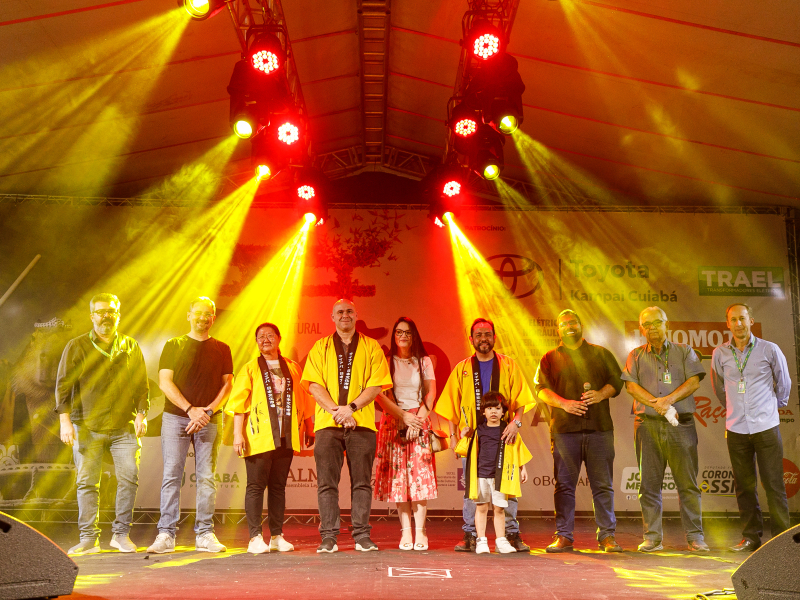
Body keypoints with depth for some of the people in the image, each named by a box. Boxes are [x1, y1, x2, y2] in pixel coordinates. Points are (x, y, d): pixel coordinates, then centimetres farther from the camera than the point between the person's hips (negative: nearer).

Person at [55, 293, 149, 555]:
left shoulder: (131, 347, 13)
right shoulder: (76, 347, 7)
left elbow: (141, 385, 13)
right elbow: (63, 384, 3)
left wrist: (141, 415, 2)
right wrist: (65, 421, -5)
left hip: (125, 427, 1)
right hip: (87, 427, -1)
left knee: (129, 477, -6)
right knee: (87, 482, 0)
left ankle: (121, 534, 7)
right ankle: (88, 538, 9)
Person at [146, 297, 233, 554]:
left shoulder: (222, 349, 12)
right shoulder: (173, 346, 9)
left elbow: (227, 385, 7)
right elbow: (165, 382, 1)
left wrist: (208, 411, -9)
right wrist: (190, 409, -10)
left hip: (210, 420, 1)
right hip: (175, 417, -1)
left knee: (207, 476, 0)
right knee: (171, 475, -4)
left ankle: (205, 535, 4)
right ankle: (166, 535, 0)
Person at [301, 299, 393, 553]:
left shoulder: (371, 346, 11)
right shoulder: (320, 347, 13)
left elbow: (377, 384, 2)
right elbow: (314, 384, 4)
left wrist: (351, 407, -11)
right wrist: (336, 410, -10)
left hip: (362, 423, 0)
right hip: (327, 423, 1)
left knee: (362, 482, 0)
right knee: (327, 482, -1)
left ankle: (362, 535, 7)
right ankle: (328, 537, 5)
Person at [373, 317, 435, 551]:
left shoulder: (424, 361, 11)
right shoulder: (386, 362, 7)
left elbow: (431, 393, 3)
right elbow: (380, 394, -2)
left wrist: (418, 418, -10)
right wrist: (403, 416, -10)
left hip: (420, 422, 0)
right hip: (394, 423, 0)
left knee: (420, 475, -8)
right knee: (398, 477, -4)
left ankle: (420, 531, -6)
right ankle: (405, 531, 0)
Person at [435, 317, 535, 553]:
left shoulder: (508, 365, 9)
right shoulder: (462, 369, 11)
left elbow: (521, 399, 4)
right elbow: (452, 405, 11)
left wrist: (516, 421, -12)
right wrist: (453, 434, 2)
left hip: (503, 435, -1)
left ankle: (512, 534, 7)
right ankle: (470, 536, 8)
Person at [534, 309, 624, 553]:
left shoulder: (601, 354, 17)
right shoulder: (550, 358, 13)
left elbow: (617, 380, 10)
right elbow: (541, 388, 3)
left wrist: (601, 394, -10)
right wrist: (564, 403, -13)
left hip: (599, 428, 1)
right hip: (564, 429, 0)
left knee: (603, 485, 1)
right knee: (564, 484, 0)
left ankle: (607, 535, 10)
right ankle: (563, 536, 7)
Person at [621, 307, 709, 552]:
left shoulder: (684, 351, 12)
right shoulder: (636, 355, 14)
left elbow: (694, 381, -1)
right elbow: (631, 385, 0)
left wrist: (669, 399, -14)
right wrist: (656, 403, -14)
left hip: (680, 424, -1)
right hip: (647, 424, 1)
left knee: (687, 482, -1)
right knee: (648, 483, 2)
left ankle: (695, 536, 7)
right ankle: (652, 537, 9)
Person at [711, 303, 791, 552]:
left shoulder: (769, 350, -2)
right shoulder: (720, 354, 3)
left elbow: (784, 384, 11)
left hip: (766, 428, -2)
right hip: (736, 429, 2)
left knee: (774, 485, -2)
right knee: (744, 486, 8)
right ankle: (751, 536, 18)